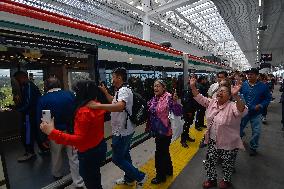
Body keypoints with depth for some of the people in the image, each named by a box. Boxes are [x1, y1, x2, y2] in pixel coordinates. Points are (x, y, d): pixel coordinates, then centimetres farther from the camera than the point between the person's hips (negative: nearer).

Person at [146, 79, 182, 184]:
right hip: (157, 130, 7)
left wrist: (175, 101, -38)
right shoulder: (154, 98, 2)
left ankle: (161, 176, 30)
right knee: (164, 151, 24)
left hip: (164, 131, -7)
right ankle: (168, 170, 46)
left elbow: (177, 113, -25)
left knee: (160, 153, 7)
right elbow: (151, 112, 15)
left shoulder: (168, 97, -19)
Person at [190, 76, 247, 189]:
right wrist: (193, 87, -11)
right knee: (210, 162, 18)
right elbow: (200, 98, 1)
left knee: (227, 165, 19)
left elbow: (242, 111, -39)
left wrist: (236, 96, -54)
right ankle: (212, 180, 44)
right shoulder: (212, 102, -1)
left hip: (228, 144, -5)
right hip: (213, 141, 5)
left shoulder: (232, 106, -20)